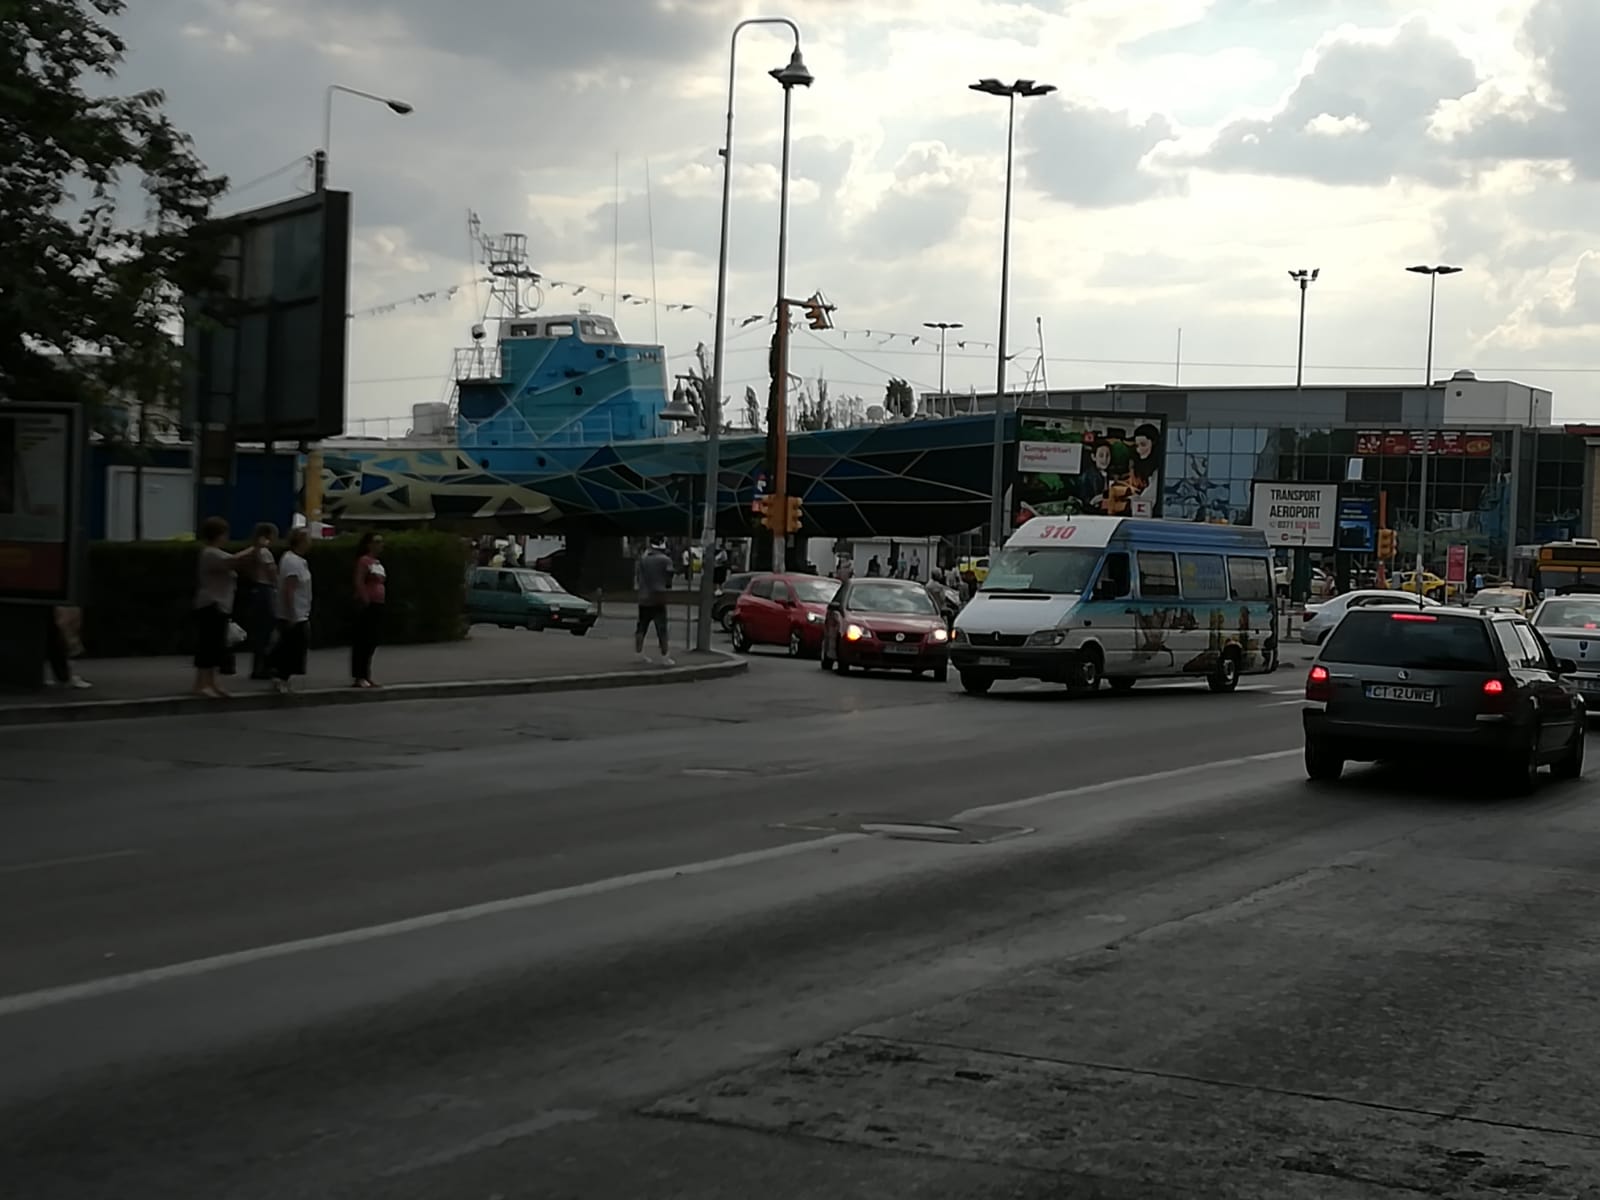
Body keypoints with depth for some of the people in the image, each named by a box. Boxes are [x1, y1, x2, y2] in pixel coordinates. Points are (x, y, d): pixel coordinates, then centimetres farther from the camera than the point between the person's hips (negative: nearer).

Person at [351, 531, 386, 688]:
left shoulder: (378, 563, 18)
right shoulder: (364, 561, -8)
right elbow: (359, 582, -16)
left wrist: (383, 601, 16)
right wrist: (365, 600, -21)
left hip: (378, 605, 9)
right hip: (367, 606, -9)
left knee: (372, 641, 10)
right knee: (362, 641, -8)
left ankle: (366, 676, 16)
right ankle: (358, 677, -8)